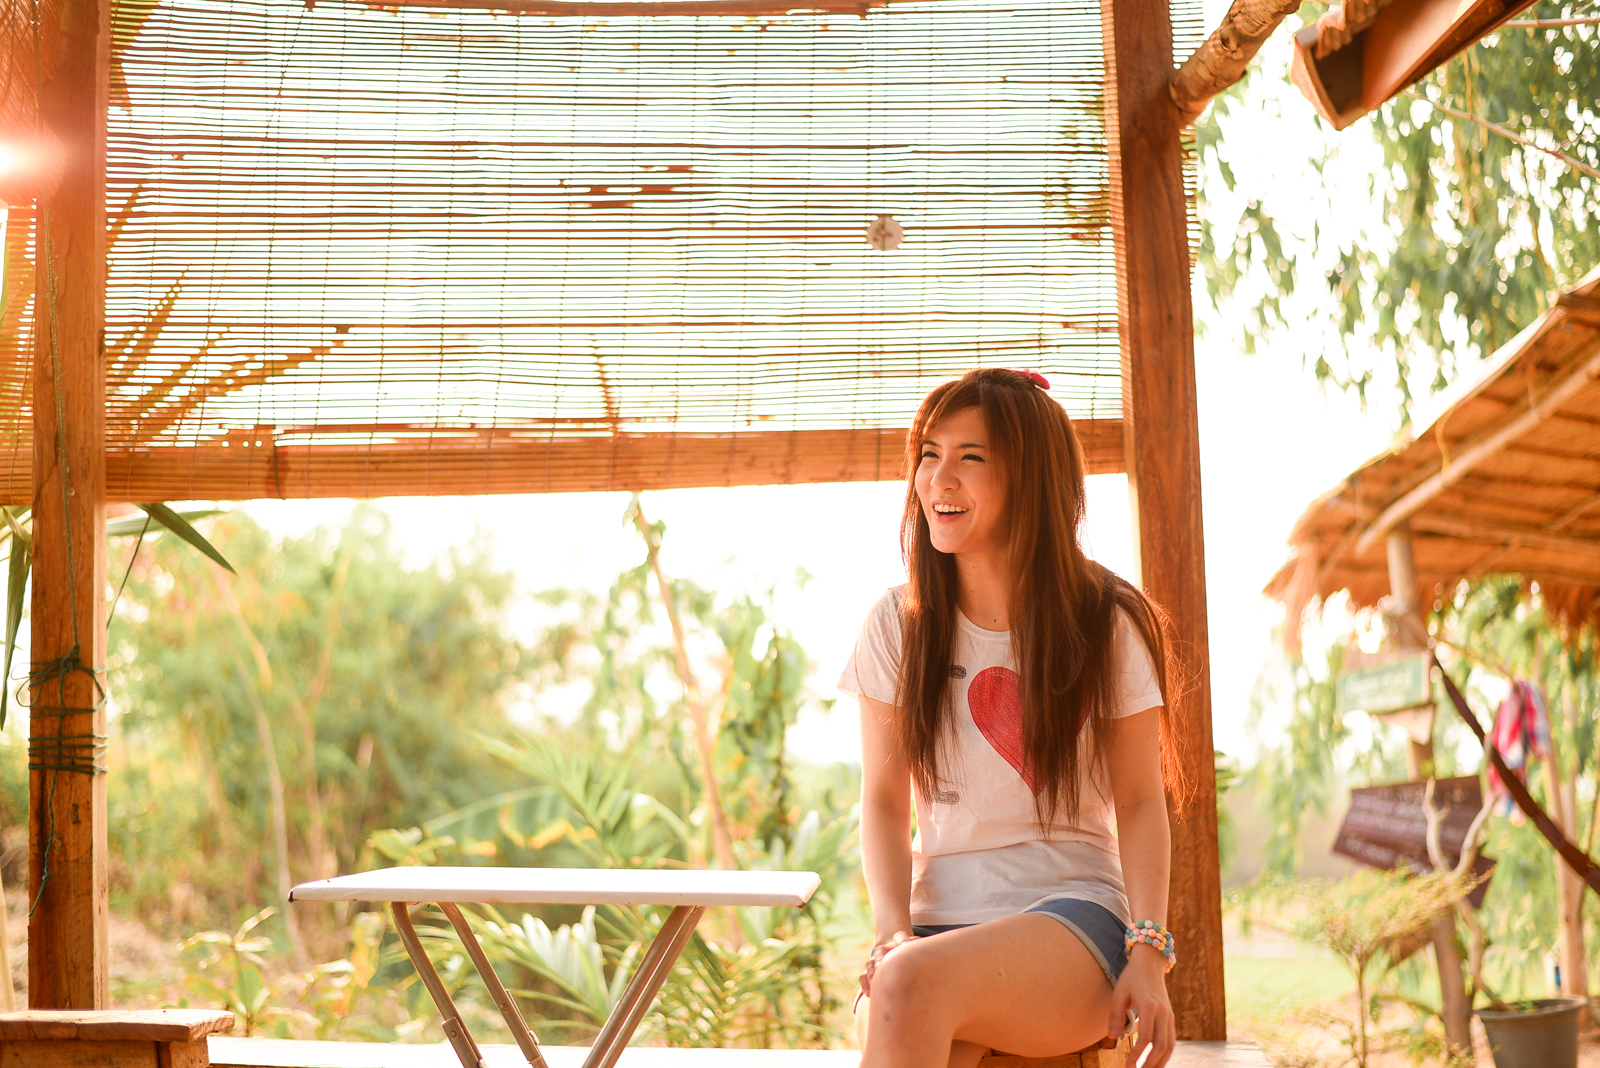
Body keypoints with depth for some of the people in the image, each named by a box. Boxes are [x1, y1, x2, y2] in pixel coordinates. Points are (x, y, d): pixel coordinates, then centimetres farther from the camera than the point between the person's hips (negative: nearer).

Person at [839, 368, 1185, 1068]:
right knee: (886, 1010, -32)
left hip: (1075, 912, -2)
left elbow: (1139, 802, 3)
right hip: (940, 916, 2)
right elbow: (884, 803, 7)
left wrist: (1148, 952, -11)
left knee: (913, 984, -33)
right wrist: (893, 935, -10)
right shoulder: (897, 626, 8)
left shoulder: (1107, 626, 2)